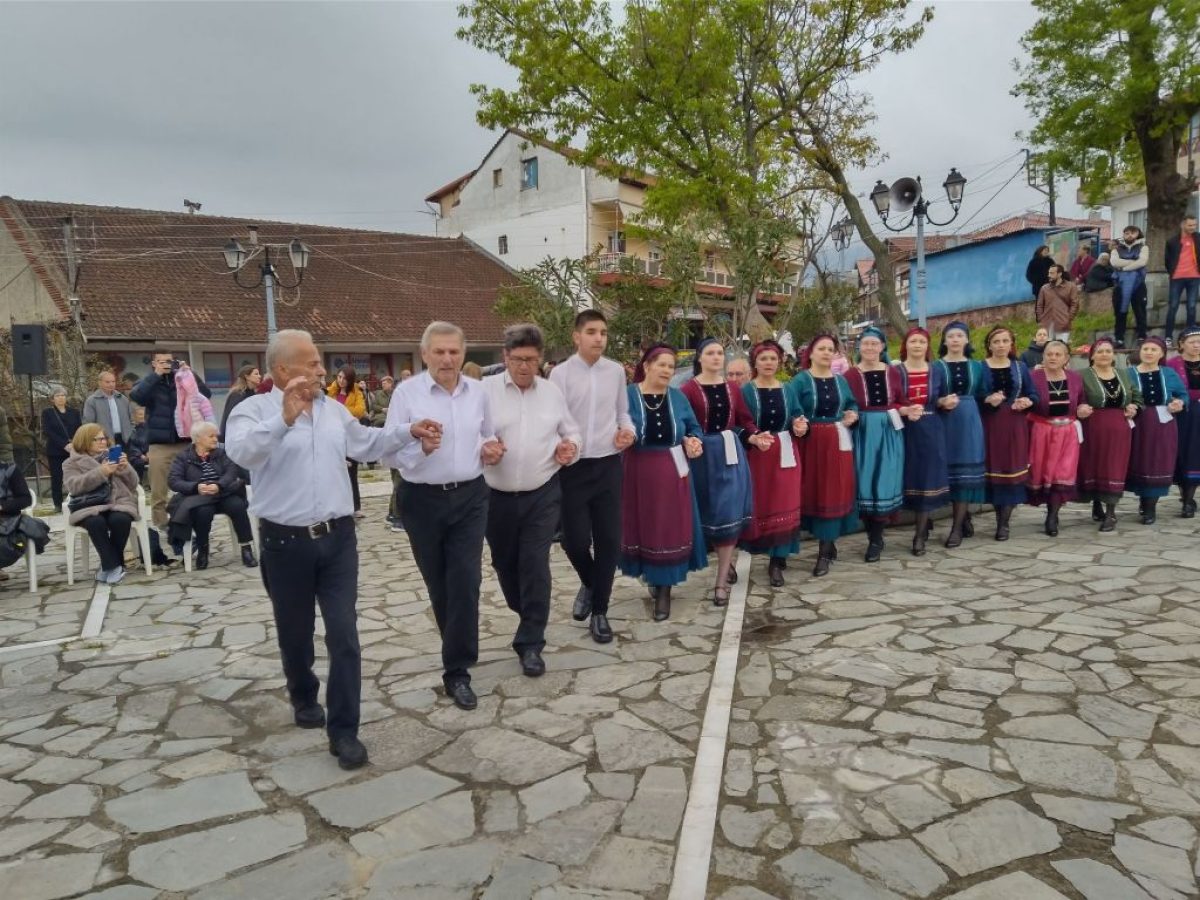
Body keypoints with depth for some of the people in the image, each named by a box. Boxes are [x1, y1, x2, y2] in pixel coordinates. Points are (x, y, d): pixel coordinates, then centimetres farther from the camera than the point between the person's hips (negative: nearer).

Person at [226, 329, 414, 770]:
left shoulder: (334, 409, 9)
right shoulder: (254, 410, -8)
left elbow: (366, 442, 25)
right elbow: (240, 452, -29)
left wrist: (409, 432, 17)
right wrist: (284, 419, -42)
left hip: (337, 537, 3)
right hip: (285, 542, -3)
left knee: (343, 634, -2)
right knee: (295, 632, 15)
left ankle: (343, 730, 6)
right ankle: (304, 697, 43)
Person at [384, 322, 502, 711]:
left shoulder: (478, 392, 4)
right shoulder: (406, 392, -7)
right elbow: (388, 450, -9)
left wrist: (489, 451, -2)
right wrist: (421, 447, -27)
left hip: (470, 497, 2)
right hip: (423, 500, -2)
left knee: (465, 582, -5)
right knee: (439, 585, 13)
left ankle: (457, 671, 4)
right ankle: (459, 649, 38)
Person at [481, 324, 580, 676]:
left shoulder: (552, 392, 5)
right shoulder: (485, 389, -4)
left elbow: (571, 431, 14)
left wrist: (570, 446, -7)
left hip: (543, 495, 0)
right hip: (497, 496, 0)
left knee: (536, 566, -5)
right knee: (504, 563, 15)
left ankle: (530, 643, 4)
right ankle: (528, 616, 42)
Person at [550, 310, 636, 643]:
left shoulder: (616, 371, 4)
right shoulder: (561, 373, -5)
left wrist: (628, 430, -6)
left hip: (608, 465, 2)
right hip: (573, 467, -2)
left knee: (609, 540, 5)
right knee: (574, 539, 0)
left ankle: (599, 611, 21)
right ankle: (588, 583, 35)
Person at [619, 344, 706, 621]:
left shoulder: (677, 396, 6)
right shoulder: (628, 395, -4)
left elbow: (695, 428, 14)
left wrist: (694, 441, -7)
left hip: (672, 472, 2)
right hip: (639, 472, -2)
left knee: (670, 528, 4)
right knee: (643, 526, 6)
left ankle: (664, 590, 15)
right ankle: (652, 576, 31)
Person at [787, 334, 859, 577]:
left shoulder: (841, 381, 13)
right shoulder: (799, 381, -2)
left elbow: (853, 405, 17)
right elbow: (791, 410, -11)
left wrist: (853, 415, -4)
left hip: (837, 443, 3)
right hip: (810, 443, -3)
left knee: (833, 492, 0)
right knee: (813, 491, 2)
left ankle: (824, 553, 6)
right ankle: (828, 544, 20)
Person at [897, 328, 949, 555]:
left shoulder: (936, 370, 8)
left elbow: (941, 400, 16)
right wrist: (905, 410, -20)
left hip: (931, 431, 1)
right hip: (906, 432, -1)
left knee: (927, 479, -2)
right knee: (910, 478, 3)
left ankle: (919, 535, 5)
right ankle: (922, 525, 24)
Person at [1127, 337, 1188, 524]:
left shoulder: (1169, 373, 4)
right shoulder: (1129, 373, -2)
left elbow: (1183, 394, 13)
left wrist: (1180, 403, -8)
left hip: (1163, 427, 2)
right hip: (1138, 426, -1)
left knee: (1158, 465, 4)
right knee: (1139, 465, 5)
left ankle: (1151, 506, 15)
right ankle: (1144, 501, 25)